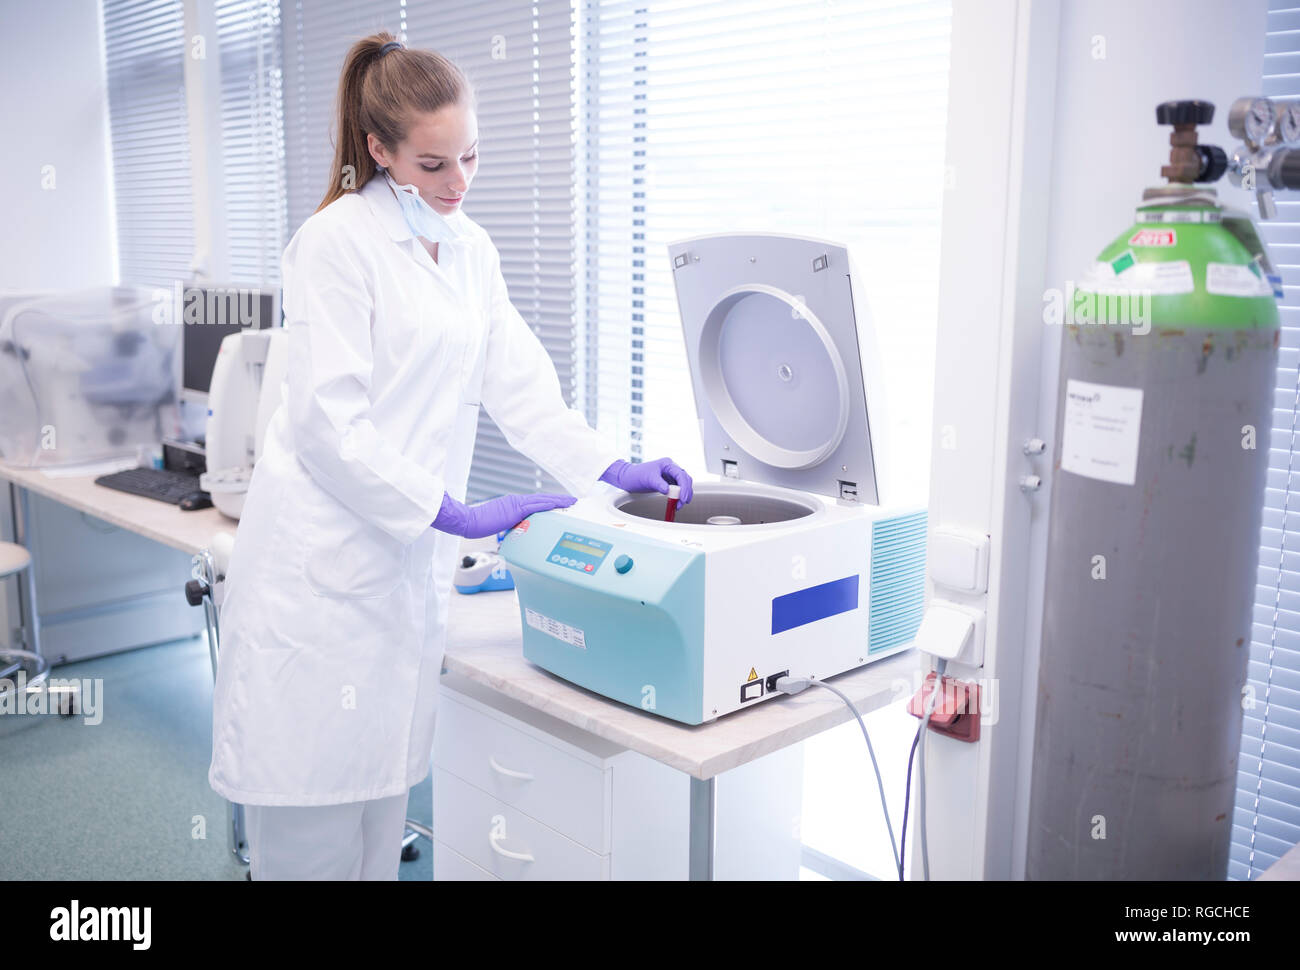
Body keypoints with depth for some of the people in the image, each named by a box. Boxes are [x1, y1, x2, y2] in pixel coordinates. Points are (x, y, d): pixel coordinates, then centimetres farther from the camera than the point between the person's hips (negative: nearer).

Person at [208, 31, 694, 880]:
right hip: (324, 569, -6)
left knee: (382, 812, 13)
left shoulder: (473, 250, 13)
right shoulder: (338, 241, -9)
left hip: (408, 569, 6)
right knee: (315, 835, 1)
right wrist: (456, 515, -18)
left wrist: (610, 468, -6)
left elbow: (519, 385, 8)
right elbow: (327, 422, -15)